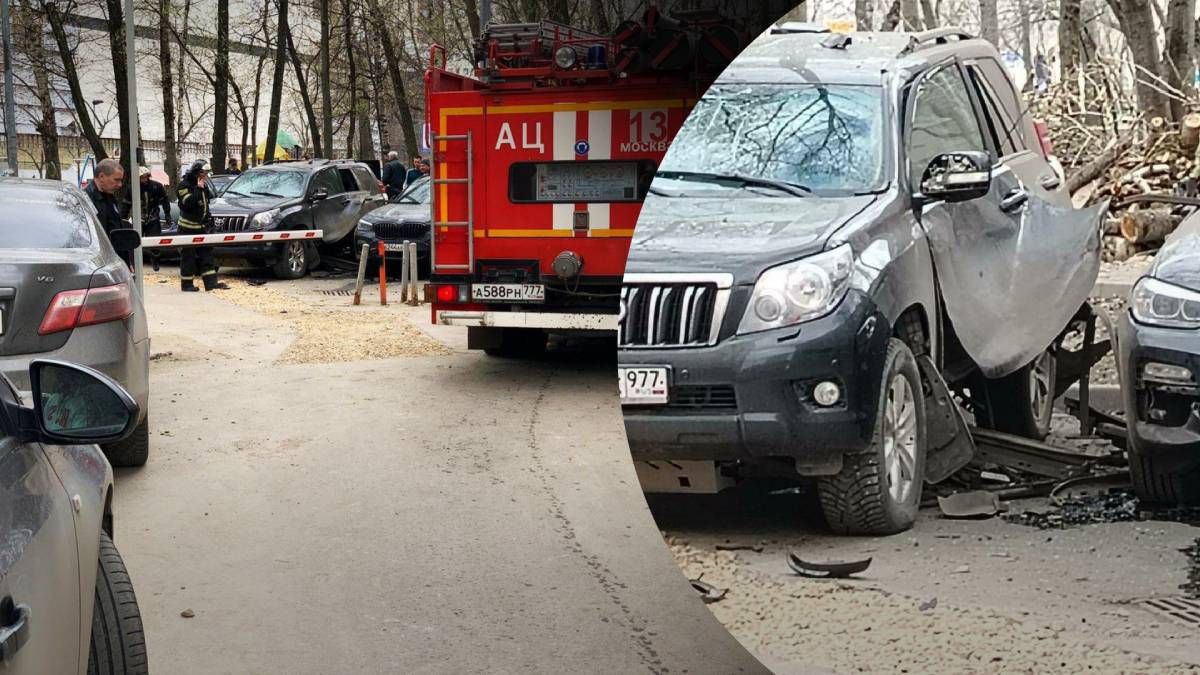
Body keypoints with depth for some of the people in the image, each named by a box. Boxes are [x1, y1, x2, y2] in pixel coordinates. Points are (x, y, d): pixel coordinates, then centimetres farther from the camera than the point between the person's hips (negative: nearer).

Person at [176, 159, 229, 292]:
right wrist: (198, 189, -23)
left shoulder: (203, 184, 12)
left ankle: (211, 282, 4)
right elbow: (188, 202, -25)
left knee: (206, 253, 4)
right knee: (188, 256, -3)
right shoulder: (184, 185, -11)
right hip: (188, 227, -8)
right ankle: (187, 284, 4)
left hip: (202, 226, 8)